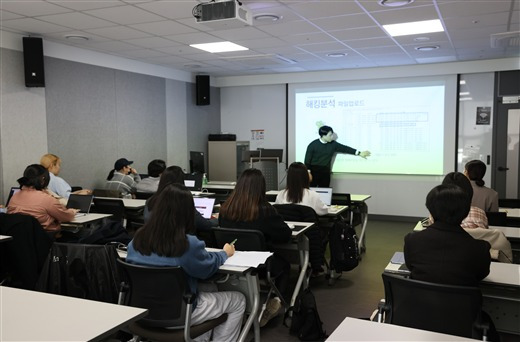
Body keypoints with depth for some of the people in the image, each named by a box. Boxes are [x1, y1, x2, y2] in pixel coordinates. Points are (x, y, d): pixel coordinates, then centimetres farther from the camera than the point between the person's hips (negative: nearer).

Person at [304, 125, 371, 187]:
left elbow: (344, 148, 11)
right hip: (313, 172, -4)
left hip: (325, 173, 4)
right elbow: (307, 160, -7)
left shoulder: (333, 144, 3)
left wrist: (359, 153, 12)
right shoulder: (313, 145, -9)